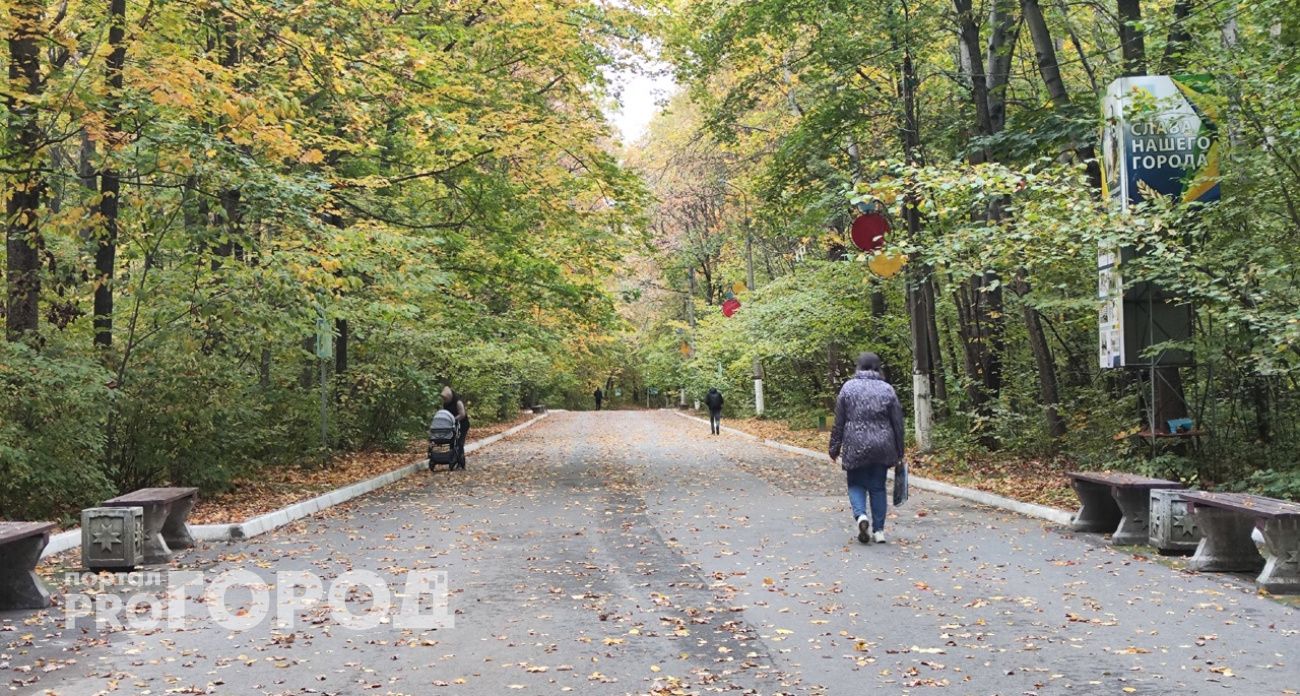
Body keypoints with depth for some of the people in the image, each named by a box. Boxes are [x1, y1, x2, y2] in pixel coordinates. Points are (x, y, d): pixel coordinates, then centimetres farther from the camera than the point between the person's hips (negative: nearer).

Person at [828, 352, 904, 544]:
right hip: (882, 447, 1)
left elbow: (839, 423, -1)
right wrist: (899, 453, 12)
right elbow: (898, 424, 3)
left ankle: (860, 515, -13)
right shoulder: (887, 389, 1)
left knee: (856, 484, 13)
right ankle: (879, 530, 11)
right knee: (878, 487, 12)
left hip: (855, 446, -1)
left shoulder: (848, 388, -2)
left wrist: (835, 449, 6)